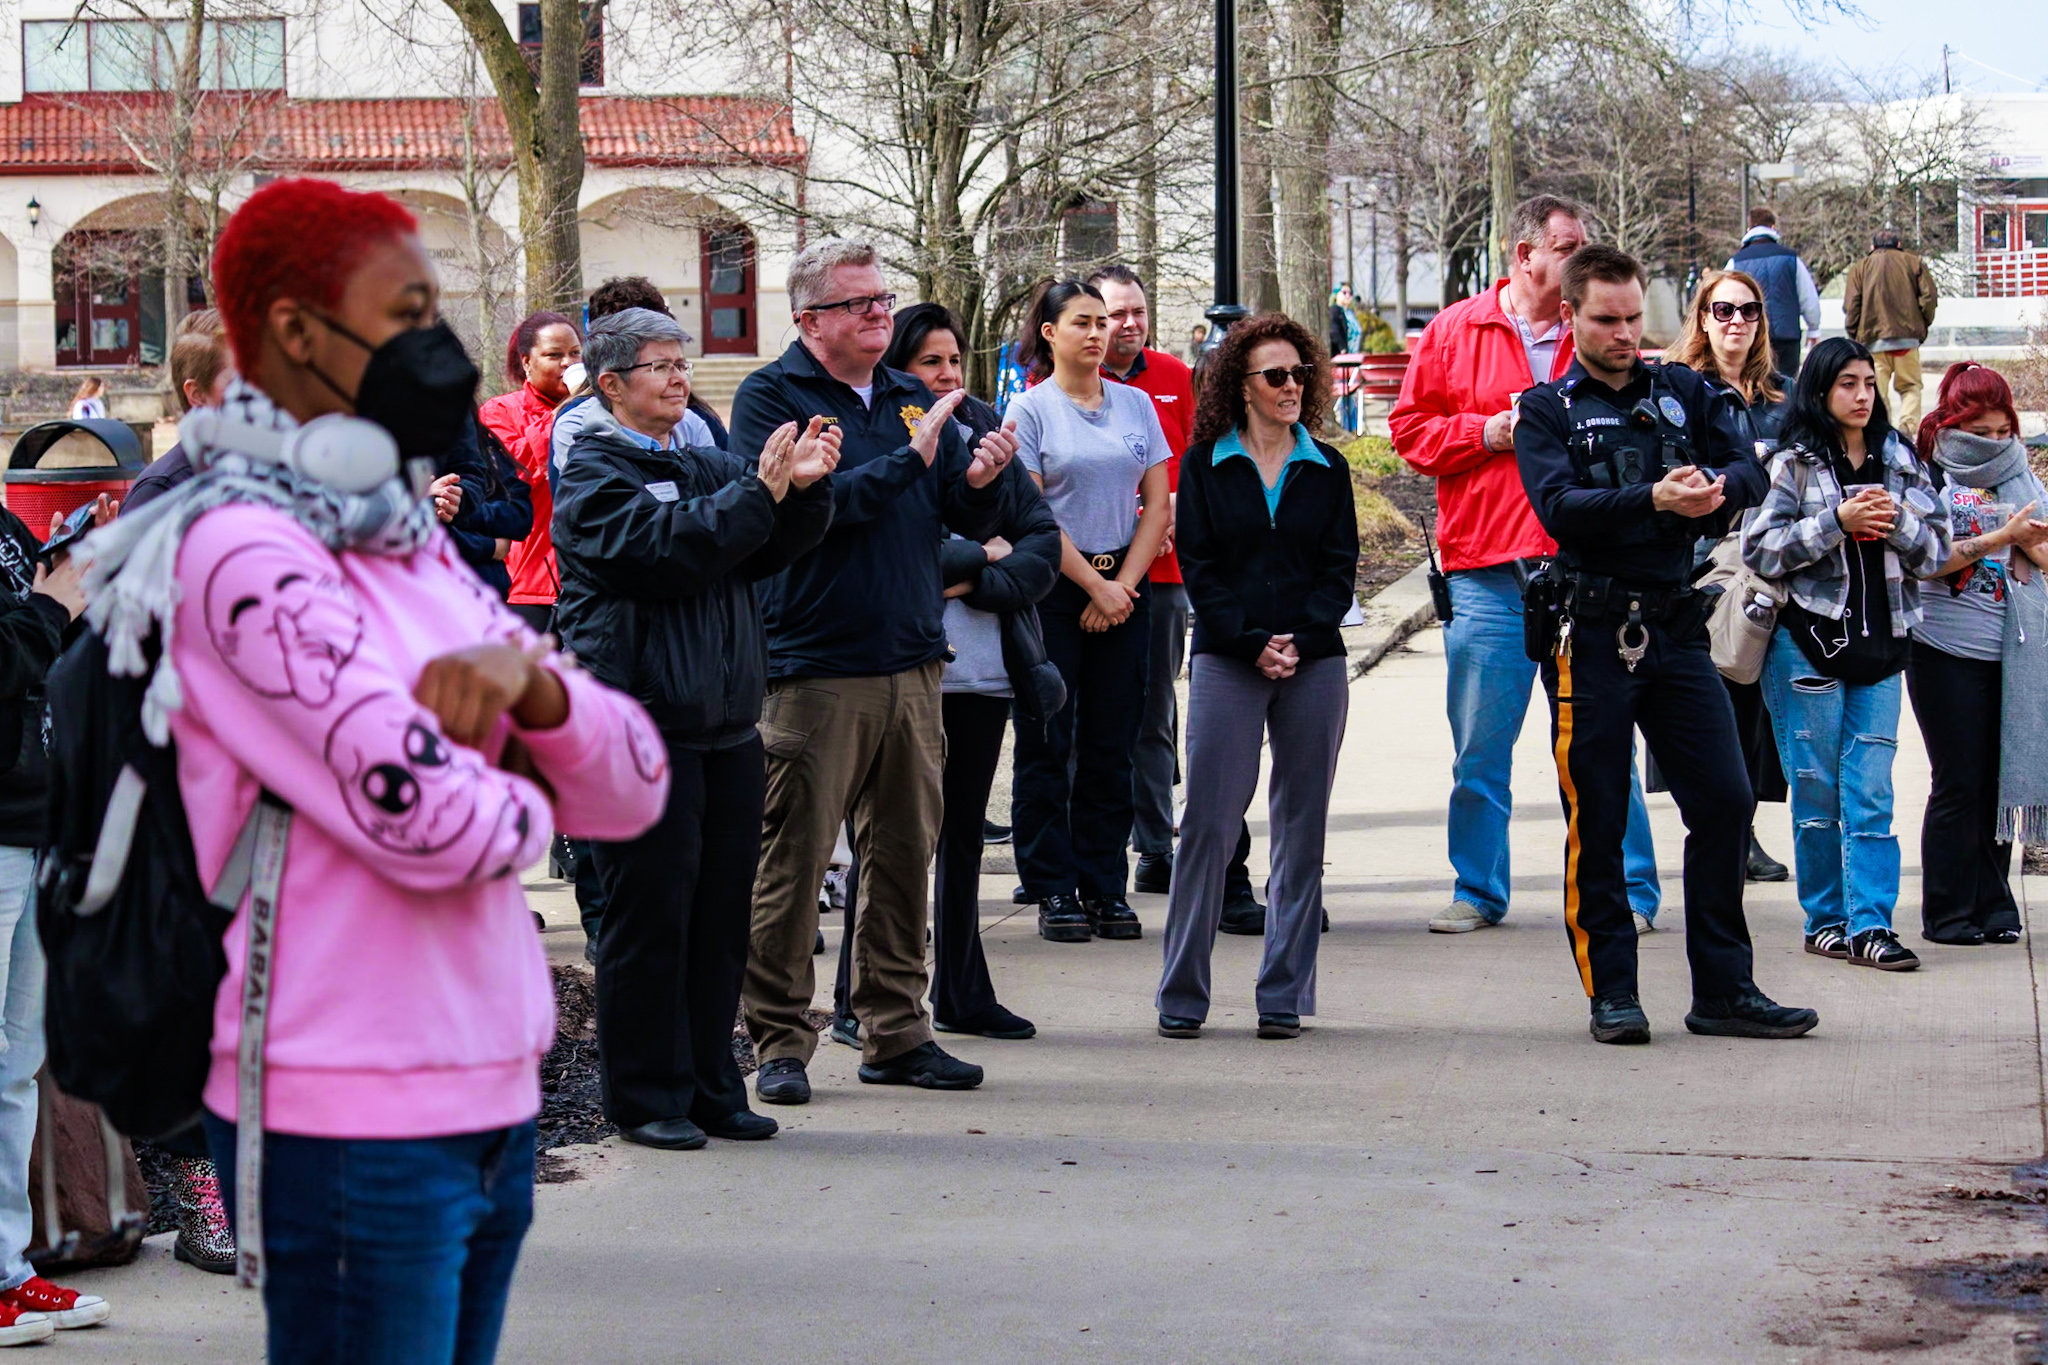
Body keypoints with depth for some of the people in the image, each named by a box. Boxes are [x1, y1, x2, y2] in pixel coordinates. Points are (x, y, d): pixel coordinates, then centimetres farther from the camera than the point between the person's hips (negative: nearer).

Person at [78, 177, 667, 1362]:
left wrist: (529, 674, -11)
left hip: (491, 1097, 8)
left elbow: (633, 791, 9)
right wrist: (527, 803, -2)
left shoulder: (412, 543, 13)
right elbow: (431, 819, -24)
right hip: (355, 1126, -8)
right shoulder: (243, 552, -14)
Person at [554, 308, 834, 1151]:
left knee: (721, 909, 9)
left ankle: (709, 1085, 17)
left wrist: (802, 488, -8)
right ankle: (645, 1096, 5)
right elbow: (664, 549, -18)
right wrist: (759, 493, -19)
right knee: (650, 911, -3)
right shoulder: (594, 473, -4)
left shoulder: (703, 466, 18)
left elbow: (769, 550, 9)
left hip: (725, 723, 7)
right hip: (641, 725, -7)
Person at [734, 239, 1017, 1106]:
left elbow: (975, 522, 13)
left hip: (912, 667, 6)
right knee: (793, 861, -5)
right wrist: (909, 461, -15)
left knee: (904, 855, 9)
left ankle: (895, 1033, 18)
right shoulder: (770, 398, -2)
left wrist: (981, 482, -10)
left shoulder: (913, 400, 15)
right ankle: (779, 1040, 4)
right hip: (813, 668, -6)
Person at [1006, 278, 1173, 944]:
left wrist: (1124, 585, -4)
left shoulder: (1136, 404, 10)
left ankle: (1106, 887, 9)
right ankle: (1054, 890, 3)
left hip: (1124, 585, 4)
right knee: (1047, 744, -2)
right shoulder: (1029, 410, -1)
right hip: (1053, 589, -3)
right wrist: (1094, 585, -9)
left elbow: (1157, 502, 8)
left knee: (1111, 744, 4)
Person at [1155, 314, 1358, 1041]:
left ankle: (1284, 996, 9)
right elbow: (1198, 569, -1)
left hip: (1315, 664, 2)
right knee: (1208, 823, -5)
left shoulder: (1327, 470, 10)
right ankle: (1182, 996, 2)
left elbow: (1340, 570, 5)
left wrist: (1300, 641, -9)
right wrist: (1253, 644, -11)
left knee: (1301, 826, 3)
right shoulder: (1205, 465, 5)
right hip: (1226, 662, -2)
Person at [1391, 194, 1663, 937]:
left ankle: (1629, 893, 9)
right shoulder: (1454, 331, 7)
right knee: (1480, 745, 4)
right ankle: (1478, 893, 17)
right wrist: (1486, 432, -7)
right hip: (1487, 570, 0)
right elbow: (1411, 429, 7)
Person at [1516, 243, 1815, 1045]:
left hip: (1676, 626, 4)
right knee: (1596, 823, 0)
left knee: (1724, 800, 1)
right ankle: (1611, 994, 9)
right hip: (1591, 635, -4)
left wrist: (1712, 491, -18)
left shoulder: (1684, 393, 14)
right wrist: (1653, 501, -27)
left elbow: (1749, 471, 4)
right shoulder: (1547, 410, 2)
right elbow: (1559, 508, -14)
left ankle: (1723, 990, 9)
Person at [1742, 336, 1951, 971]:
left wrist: (1897, 521, -9)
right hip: (1808, 644, -3)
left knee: (1871, 789, -3)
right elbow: (1758, 547, -9)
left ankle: (1869, 924, -4)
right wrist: (1838, 522, -16)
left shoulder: (1899, 461, 11)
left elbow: (1937, 550, 11)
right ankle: (1825, 919, 12)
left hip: (1880, 646, 3)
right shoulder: (1794, 463, 0)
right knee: (1817, 787, 3)